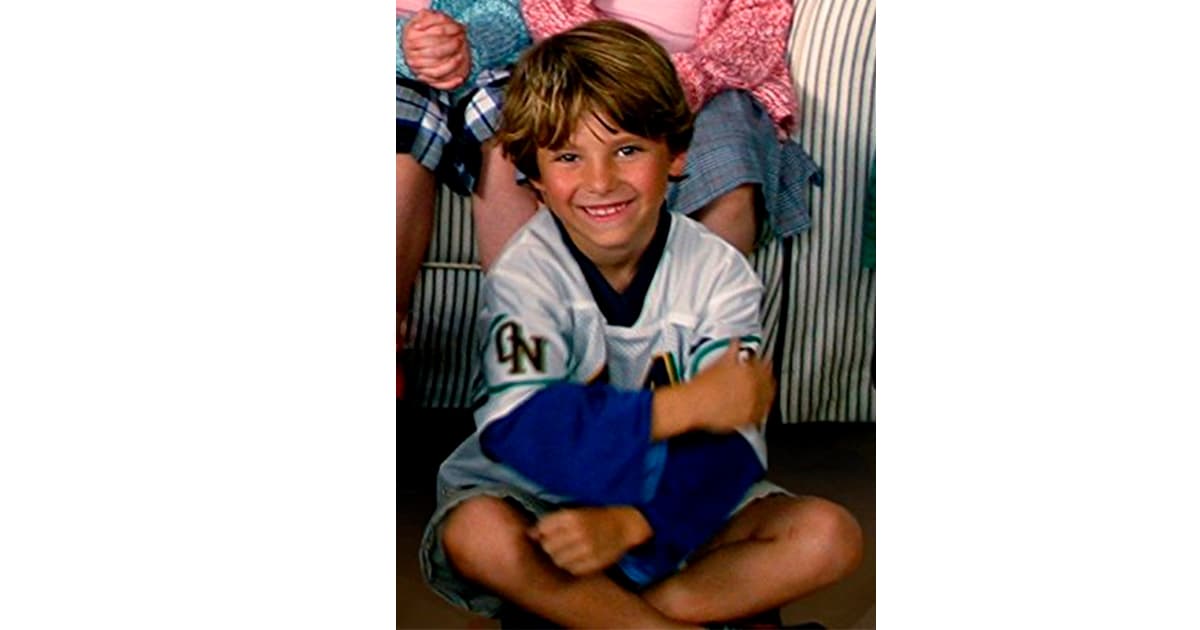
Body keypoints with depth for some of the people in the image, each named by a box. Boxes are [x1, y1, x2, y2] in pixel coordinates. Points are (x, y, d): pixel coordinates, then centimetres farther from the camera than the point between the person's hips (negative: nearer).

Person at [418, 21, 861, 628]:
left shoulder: (719, 274, -10)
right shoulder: (525, 276, -16)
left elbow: (732, 439, -18)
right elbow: (521, 431, -30)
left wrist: (632, 522, -35)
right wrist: (681, 406, -36)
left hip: (671, 508, 3)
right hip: (538, 498, -2)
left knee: (831, 537, -16)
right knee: (477, 534, -34)